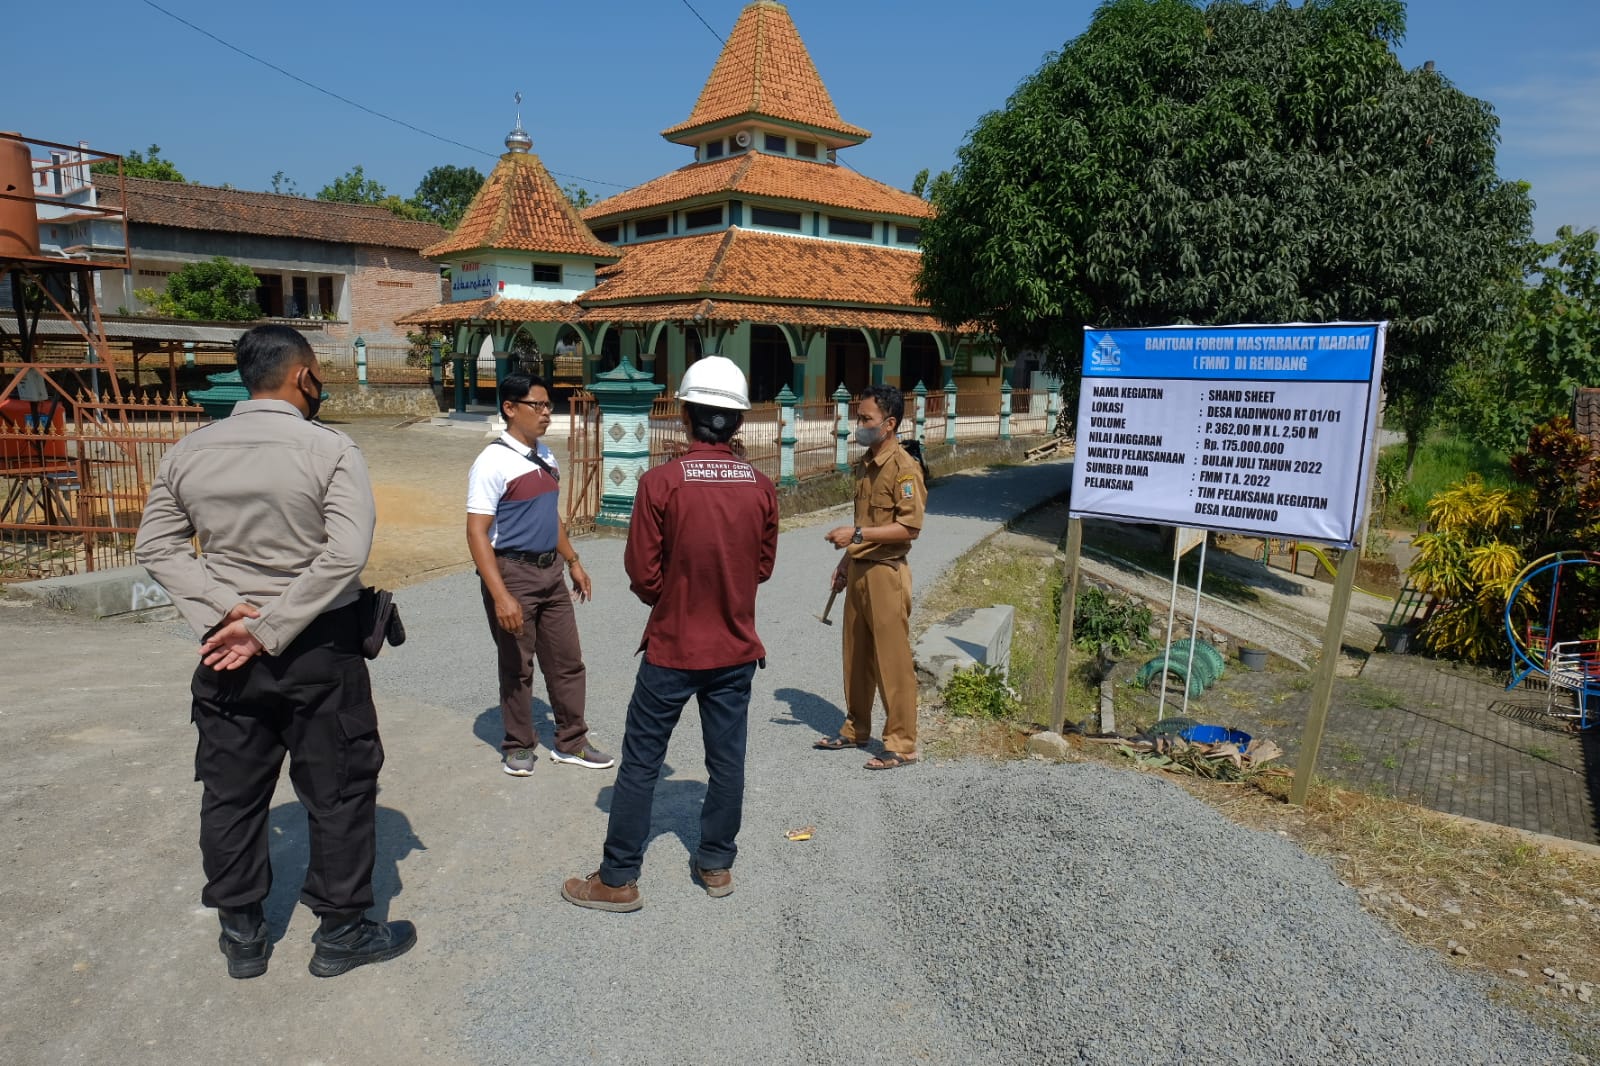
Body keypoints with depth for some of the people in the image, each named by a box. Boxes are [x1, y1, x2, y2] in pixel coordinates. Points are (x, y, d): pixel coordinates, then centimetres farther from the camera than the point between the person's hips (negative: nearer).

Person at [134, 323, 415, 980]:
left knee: (231, 793, 16)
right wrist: (270, 631, -17)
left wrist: (224, 612, -9)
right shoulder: (330, 450, -13)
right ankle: (340, 933, 22)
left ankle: (242, 936, 30)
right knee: (339, 790, 9)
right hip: (319, 650, -4)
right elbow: (347, 554, -22)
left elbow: (155, 546, 1)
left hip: (227, 651, 5)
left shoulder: (188, 451, 2)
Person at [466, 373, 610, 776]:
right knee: (516, 666, 8)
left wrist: (573, 562, 20)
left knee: (567, 660, 12)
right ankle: (518, 746, 26)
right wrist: (500, 596, -26)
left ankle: (571, 742, 27)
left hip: (550, 571, 7)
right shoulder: (494, 462, -16)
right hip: (512, 573, -7)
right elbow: (477, 533, -19)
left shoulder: (546, 456, 8)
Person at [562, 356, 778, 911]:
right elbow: (763, 565, 6)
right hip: (736, 649, 3)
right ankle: (717, 864, 28)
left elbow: (642, 573, -10)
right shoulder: (761, 487, -5)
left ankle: (618, 879, 18)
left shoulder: (661, 482, -16)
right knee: (726, 759, 14)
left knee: (641, 761, 8)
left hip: (672, 648, -3)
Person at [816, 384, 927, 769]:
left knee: (892, 661, 0)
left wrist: (857, 534, -23)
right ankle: (856, 729, 30)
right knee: (855, 656, 16)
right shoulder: (865, 464, 11)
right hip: (859, 570, 8)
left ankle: (902, 744, 10)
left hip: (886, 574, -8)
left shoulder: (903, 467, -15)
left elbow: (909, 527, -21)